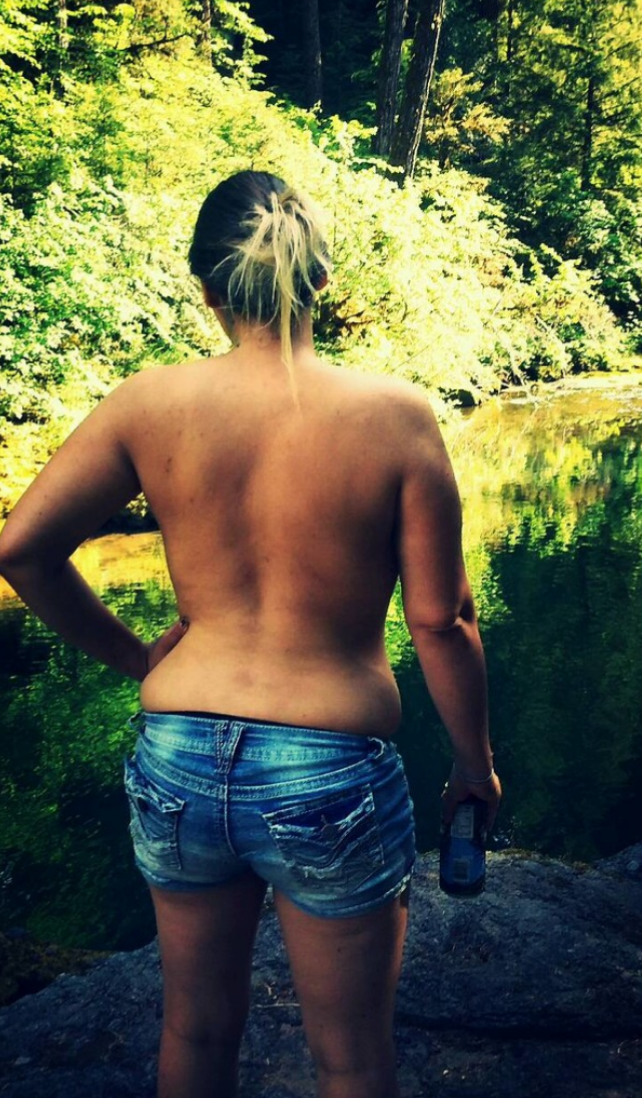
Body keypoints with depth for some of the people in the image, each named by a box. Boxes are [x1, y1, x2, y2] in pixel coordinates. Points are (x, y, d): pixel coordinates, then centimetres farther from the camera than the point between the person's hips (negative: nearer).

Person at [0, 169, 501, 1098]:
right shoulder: (395, 414, -12)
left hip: (176, 764, 3)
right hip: (333, 778, -2)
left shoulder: (149, 403, -7)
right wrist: (475, 762, 5)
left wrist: (131, 653, 6)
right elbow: (440, 620, -9)